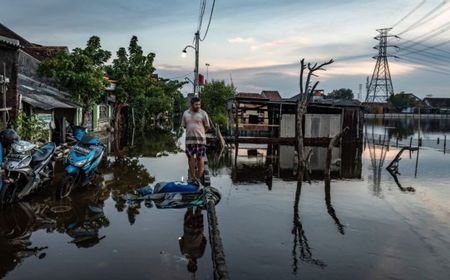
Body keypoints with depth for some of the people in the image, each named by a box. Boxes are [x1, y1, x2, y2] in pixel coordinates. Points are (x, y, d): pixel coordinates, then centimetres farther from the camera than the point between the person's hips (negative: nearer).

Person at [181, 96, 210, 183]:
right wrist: (191, 131, 10)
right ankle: (192, 177, 18)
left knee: (200, 158, 0)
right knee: (191, 158, 8)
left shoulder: (203, 113, -2)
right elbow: (183, 125, 15)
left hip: (200, 139, -3)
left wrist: (199, 132, 6)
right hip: (189, 139, 3)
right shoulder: (186, 113, 7)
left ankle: (199, 177, 7)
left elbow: (207, 127, 3)